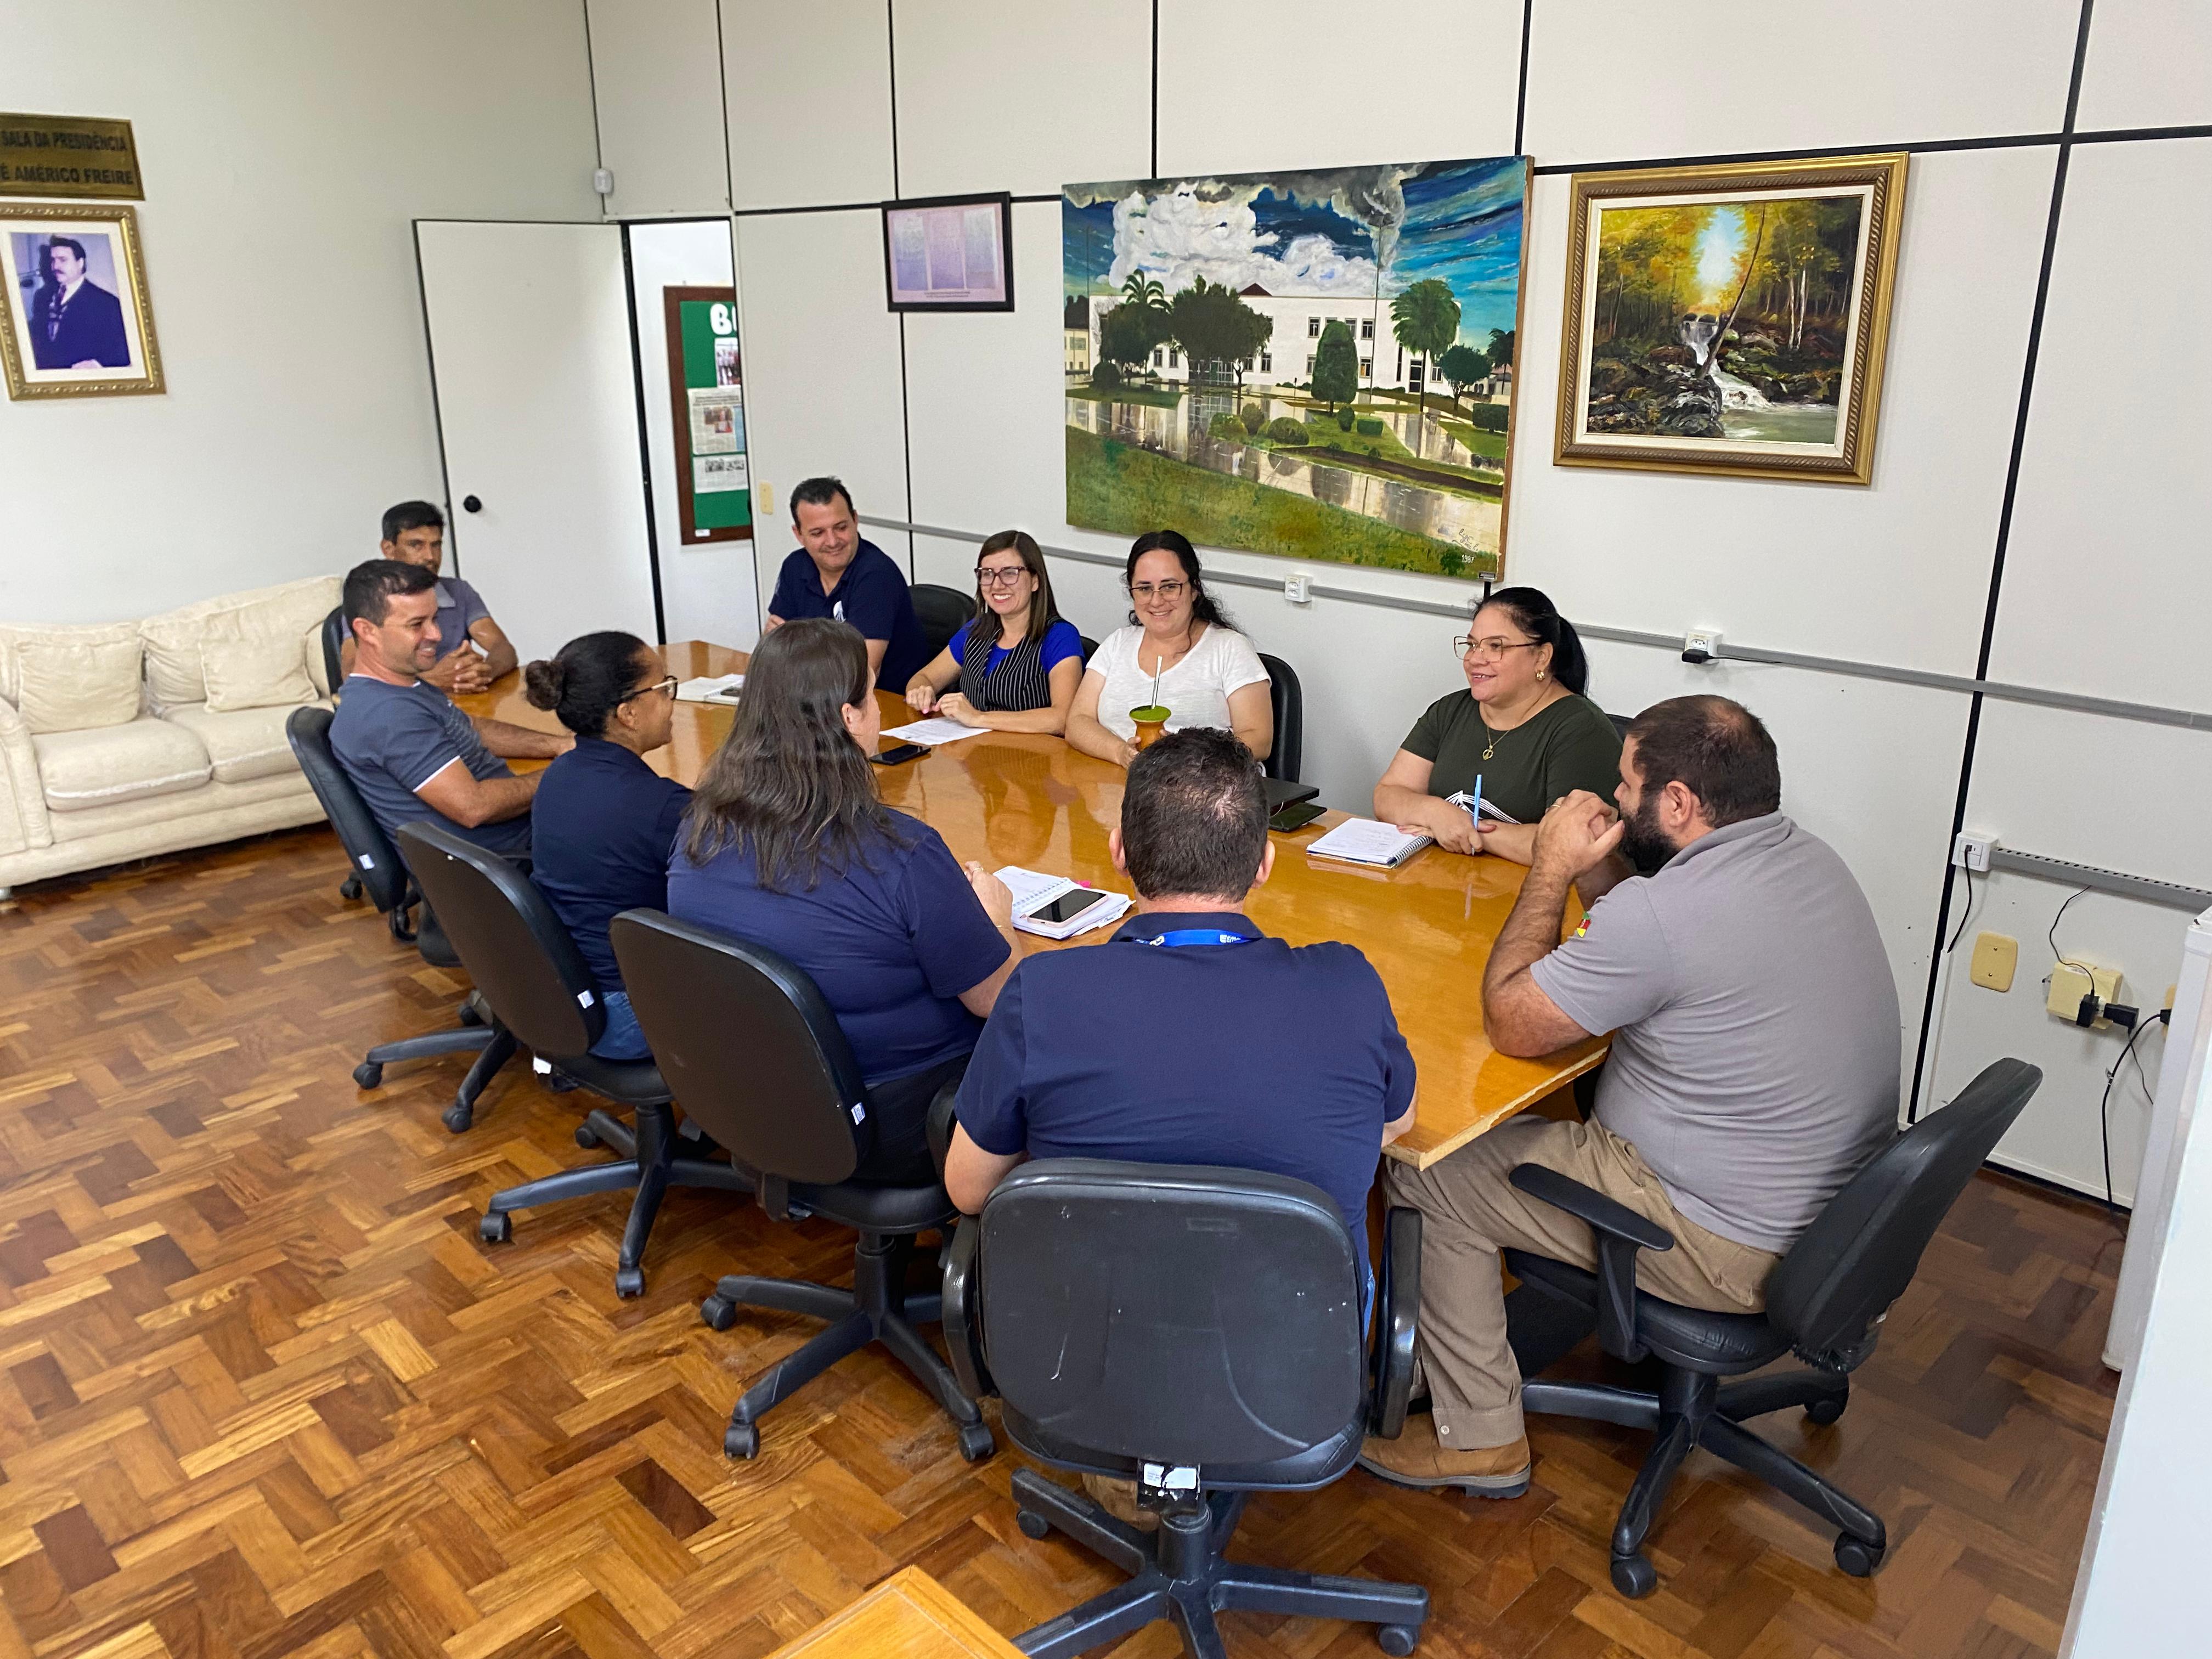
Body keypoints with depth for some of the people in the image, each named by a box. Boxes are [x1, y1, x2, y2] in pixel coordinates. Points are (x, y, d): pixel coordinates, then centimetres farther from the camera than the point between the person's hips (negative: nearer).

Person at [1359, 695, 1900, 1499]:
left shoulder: (1665, 911, -29)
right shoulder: (1810, 859, 1)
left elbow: (1509, 1020, -18)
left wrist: (1552, 869, -10)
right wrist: (1596, 869, 0)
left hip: (1729, 1250, -9)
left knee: (1425, 1175, -2)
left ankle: (1479, 1439, 12)